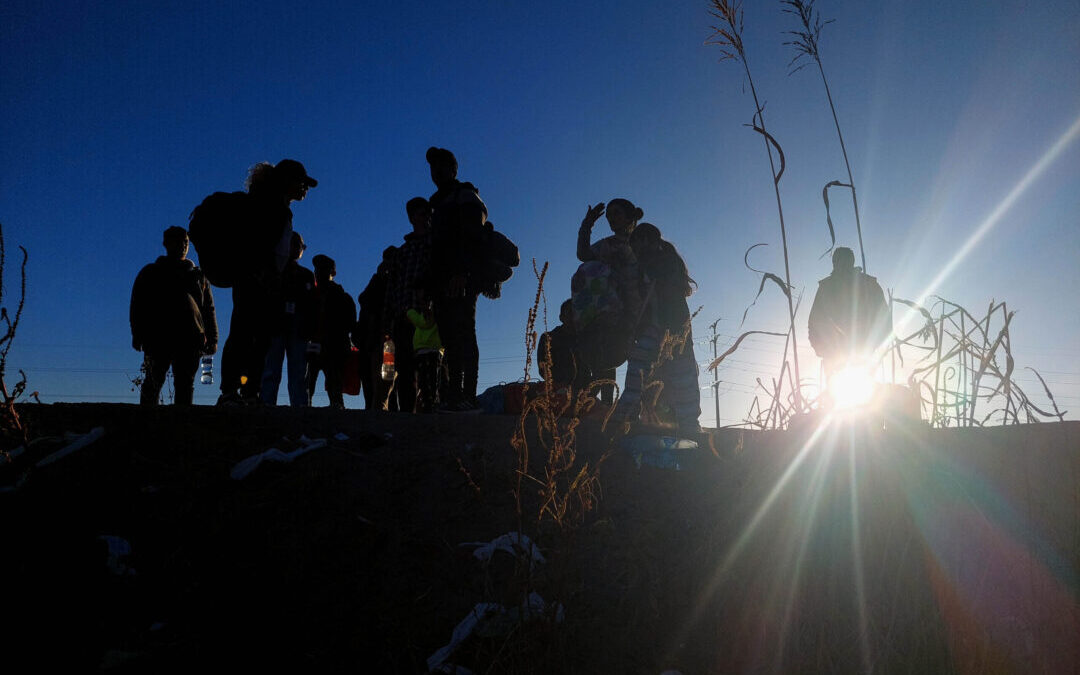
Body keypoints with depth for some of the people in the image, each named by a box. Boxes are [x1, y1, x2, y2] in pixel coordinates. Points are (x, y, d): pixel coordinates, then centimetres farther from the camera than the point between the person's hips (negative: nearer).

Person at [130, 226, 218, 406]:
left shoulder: (198, 275, 24)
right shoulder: (151, 273, 19)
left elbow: (209, 308, 18)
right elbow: (137, 305, 12)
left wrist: (212, 339, 7)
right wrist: (137, 335, -1)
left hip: (190, 338, 1)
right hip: (158, 337, -1)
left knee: (185, 384, -5)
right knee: (154, 381, -6)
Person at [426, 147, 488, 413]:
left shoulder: (465, 196, 4)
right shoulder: (440, 203, 29)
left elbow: (472, 237, -11)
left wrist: (462, 272, -23)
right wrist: (431, 285, 15)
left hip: (461, 279, -8)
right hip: (444, 280, 8)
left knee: (462, 334, -14)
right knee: (451, 338, 2)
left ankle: (468, 396, -17)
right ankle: (455, 396, 0)